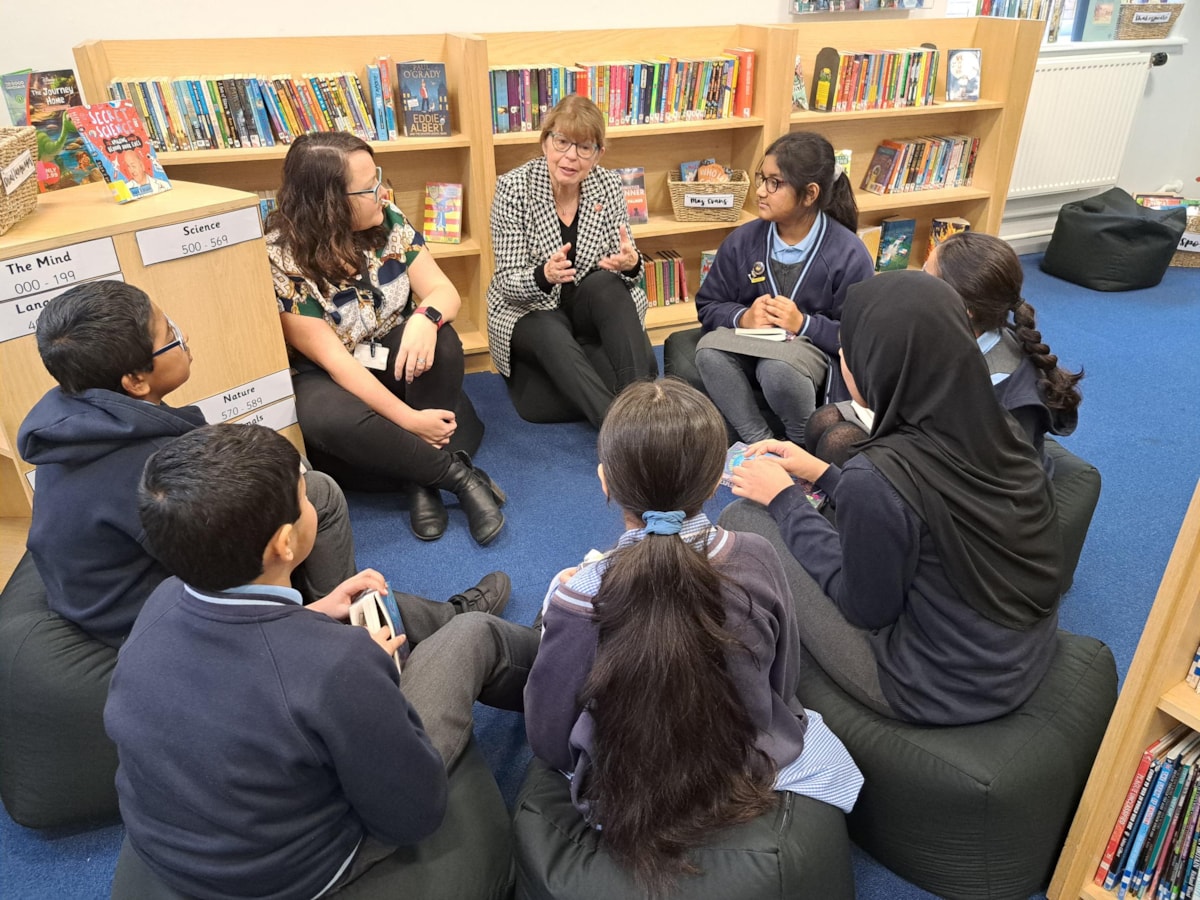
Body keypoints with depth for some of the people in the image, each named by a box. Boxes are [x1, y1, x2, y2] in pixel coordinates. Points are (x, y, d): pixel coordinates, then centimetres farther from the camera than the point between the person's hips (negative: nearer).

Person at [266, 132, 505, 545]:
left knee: (441, 343, -28)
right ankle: (456, 473, -22)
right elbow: (333, 359, -24)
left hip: (395, 358, 4)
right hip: (326, 377, -3)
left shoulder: (389, 222, -9)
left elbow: (443, 291, -10)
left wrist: (426, 318, -36)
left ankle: (424, 480, -21)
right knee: (326, 418, -37)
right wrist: (408, 419, -30)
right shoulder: (282, 261, -22)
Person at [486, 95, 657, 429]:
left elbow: (627, 265, -5)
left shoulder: (608, 185, -7)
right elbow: (509, 283, -17)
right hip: (528, 312, -2)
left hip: (590, 308, 3)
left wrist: (630, 263, -31)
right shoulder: (513, 188, -15)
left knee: (606, 283, -29)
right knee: (551, 334, -35)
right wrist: (544, 276, -40)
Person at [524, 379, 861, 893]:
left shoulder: (577, 601, -29)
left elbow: (549, 744, -13)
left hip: (629, 808, -1)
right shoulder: (758, 560, -21)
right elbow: (783, 688, -4)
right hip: (759, 780, 2)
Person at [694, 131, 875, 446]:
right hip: (750, 340, 4)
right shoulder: (742, 241, 0)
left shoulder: (848, 254, -10)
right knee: (709, 350, -30)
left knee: (777, 369, -38)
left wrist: (804, 323, -23)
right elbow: (708, 305, 6)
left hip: (811, 345, -3)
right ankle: (761, 443, -19)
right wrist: (743, 317, -16)